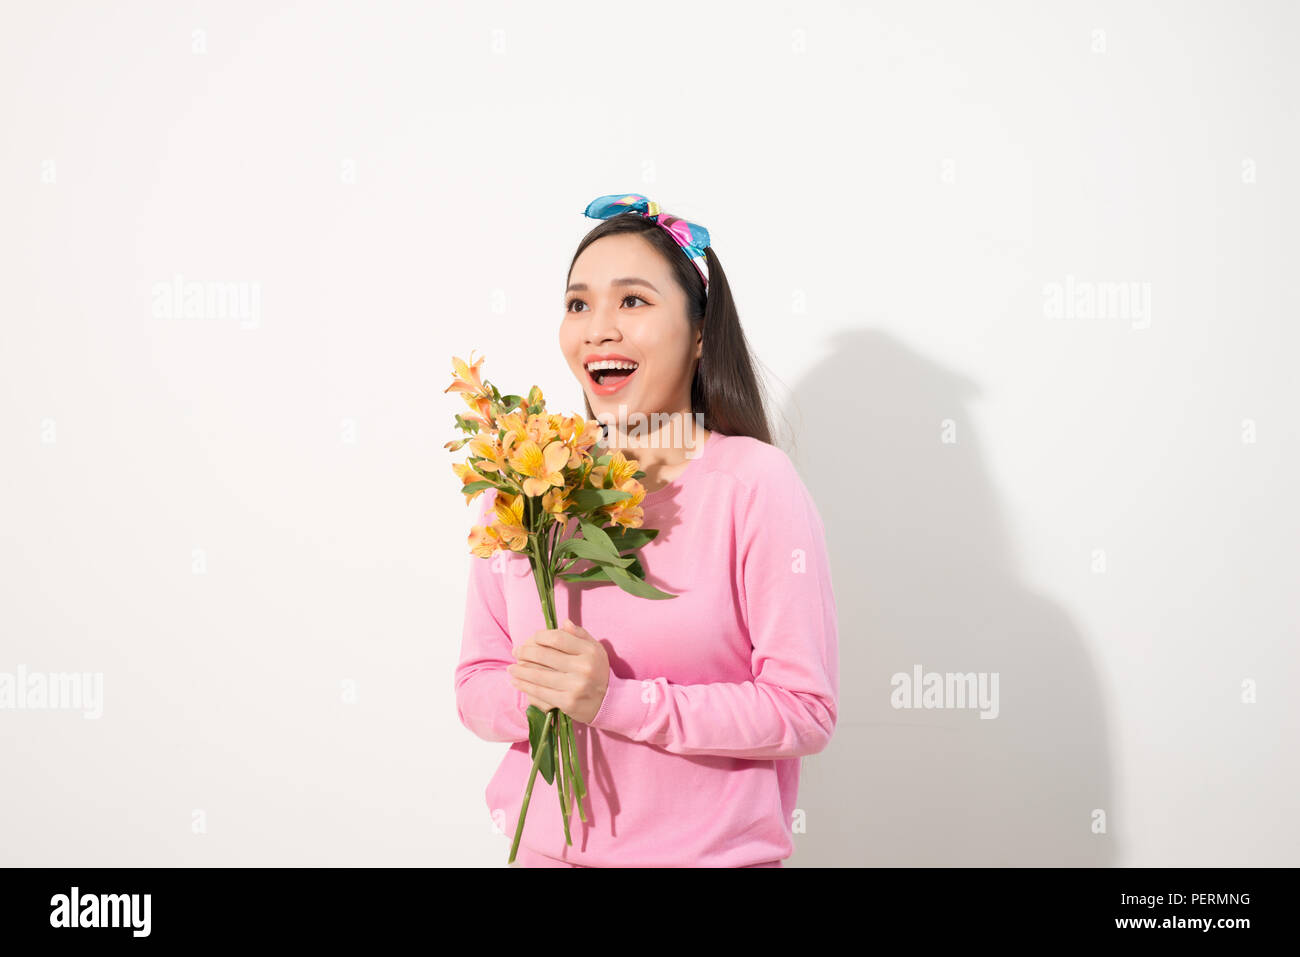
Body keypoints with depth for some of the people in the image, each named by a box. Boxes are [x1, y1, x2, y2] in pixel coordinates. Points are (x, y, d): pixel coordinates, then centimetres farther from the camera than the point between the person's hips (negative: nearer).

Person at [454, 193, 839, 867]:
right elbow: (475, 687, 1)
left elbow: (805, 711, -17)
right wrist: (534, 692, -21)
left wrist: (616, 699, -24)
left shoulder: (755, 483, -14)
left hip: (712, 854, -3)